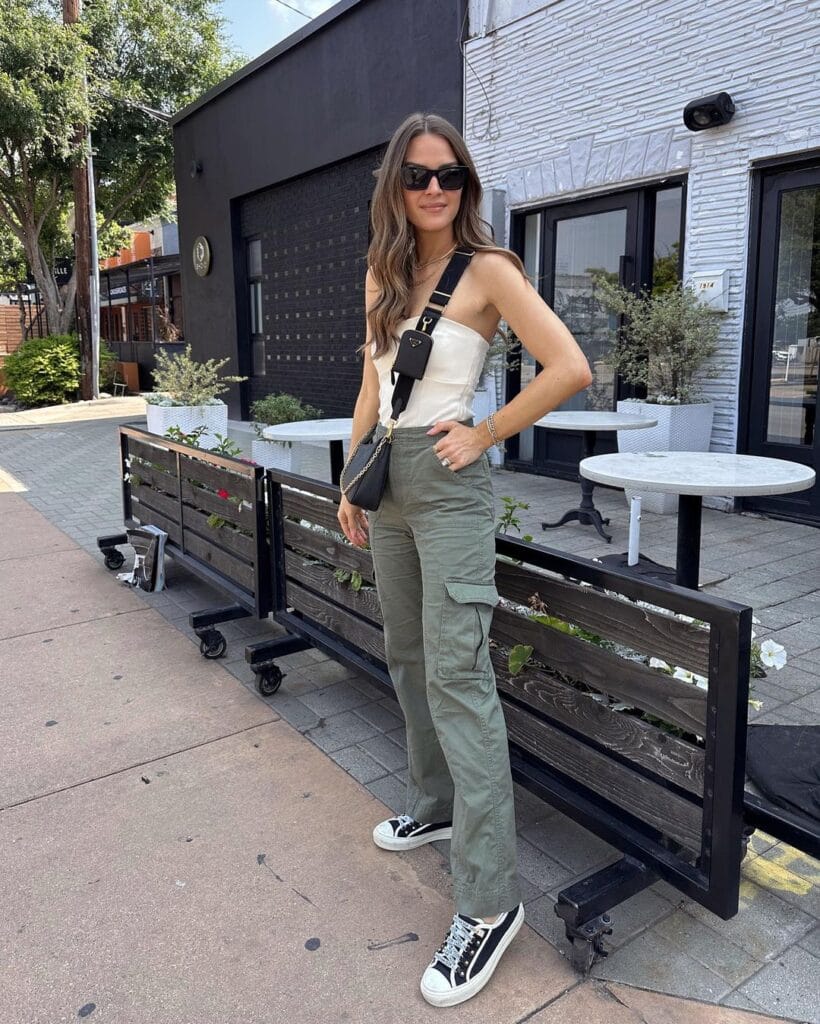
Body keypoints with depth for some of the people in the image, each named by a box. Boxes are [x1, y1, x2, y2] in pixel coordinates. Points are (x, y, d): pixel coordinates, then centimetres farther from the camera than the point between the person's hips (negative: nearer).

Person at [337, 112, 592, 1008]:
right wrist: (351, 485, 14)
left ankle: (489, 901, 1)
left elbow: (570, 370, -15)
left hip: (447, 484, -8)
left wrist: (483, 436, -11)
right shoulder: (383, 275, 13)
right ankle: (437, 805, 36)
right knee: (407, 657, 16)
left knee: (456, 675, -10)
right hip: (388, 482, 8)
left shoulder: (485, 270, -7)